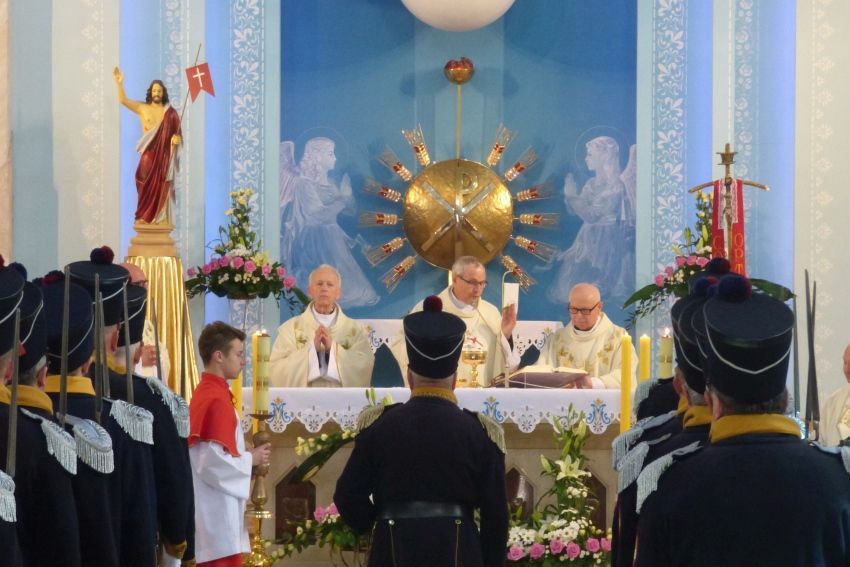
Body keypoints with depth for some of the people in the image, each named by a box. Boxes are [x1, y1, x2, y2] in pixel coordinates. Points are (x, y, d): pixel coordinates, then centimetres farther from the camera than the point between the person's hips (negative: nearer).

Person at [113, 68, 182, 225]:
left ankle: (161, 218, 1)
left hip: (164, 155, 0)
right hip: (148, 154, 0)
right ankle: (144, 216, 1)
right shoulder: (142, 108, 5)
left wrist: (176, 138, -14)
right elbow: (123, 100, -2)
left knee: (162, 187, 0)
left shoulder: (170, 112, 5)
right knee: (147, 186, -2)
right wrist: (119, 83, -14)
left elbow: (177, 132, 9)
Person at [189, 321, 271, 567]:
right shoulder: (216, 399, -16)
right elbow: (212, 461, -23)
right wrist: (251, 459, -9)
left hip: (212, 512, 10)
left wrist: (246, 455, 12)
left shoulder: (206, 393, 14)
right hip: (218, 514, -10)